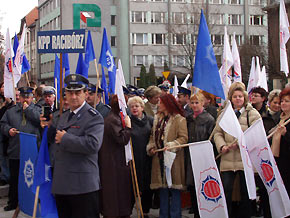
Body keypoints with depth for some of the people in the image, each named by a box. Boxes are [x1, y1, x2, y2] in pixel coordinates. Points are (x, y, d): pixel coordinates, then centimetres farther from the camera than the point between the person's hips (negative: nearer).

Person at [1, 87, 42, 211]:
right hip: (15, 151, 2)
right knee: (14, 178, 9)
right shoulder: (11, 111, 14)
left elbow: (40, 120, -11)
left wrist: (28, 109, -7)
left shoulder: (37, 110, 8)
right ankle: (13, 202, 20)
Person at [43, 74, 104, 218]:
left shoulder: (93, 117, -11)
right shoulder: (64, 116, 17)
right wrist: (49, 127, 7)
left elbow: (93, 144, -25)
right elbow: (56, 139, 26)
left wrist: (65, 138, -18)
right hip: (61, 184, 8)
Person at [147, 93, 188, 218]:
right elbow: (153, 136, 19)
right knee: (162, 187, 12)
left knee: (174, 188, 0)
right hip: (160, 158, 7)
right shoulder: (157, 119, 14)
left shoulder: (179, 120, -7)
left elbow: (183, 138, -12)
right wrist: (151, 147, 2)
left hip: (173, 159, -6)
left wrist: (170, 146, -23)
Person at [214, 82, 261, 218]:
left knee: (245, 193, 8)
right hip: (227, 160, 2)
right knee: (225, 191, -3)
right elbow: (218, 132, 9)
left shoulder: (252, 113, 2)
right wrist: (222, 146, -9)